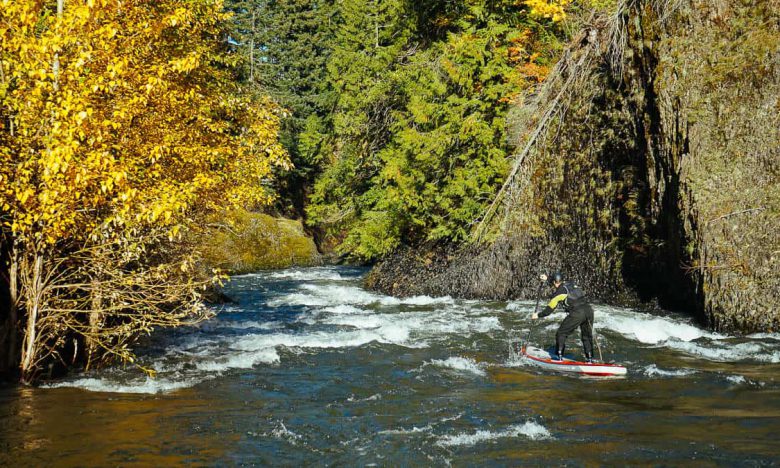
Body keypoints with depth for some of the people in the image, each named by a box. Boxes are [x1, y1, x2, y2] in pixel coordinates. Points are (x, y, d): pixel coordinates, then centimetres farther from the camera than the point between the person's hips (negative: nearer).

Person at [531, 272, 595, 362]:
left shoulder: (558, 292, 4)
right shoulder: (570, 283, 20)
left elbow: (549, 309, 11)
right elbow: (559, 282, 45)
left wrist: (538, 315, 25)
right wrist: (547, 278, 51)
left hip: (577, 313, -6)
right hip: (588, 309, 6)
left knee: (561, 333, 9)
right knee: (587, 335, 20)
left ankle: (559, 356, 7)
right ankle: (590, 358, 17)